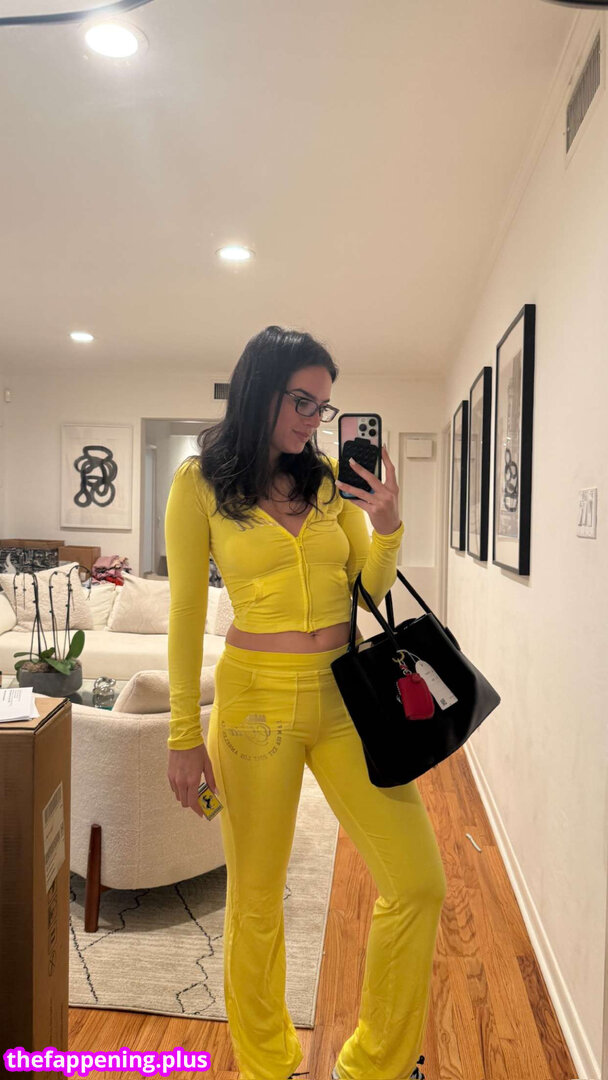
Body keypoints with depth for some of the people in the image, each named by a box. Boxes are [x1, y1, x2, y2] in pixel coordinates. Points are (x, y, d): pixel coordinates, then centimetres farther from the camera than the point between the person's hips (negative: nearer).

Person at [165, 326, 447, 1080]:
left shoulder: (331, 477, 5)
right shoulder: (200, 482, -4)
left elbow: (371, 588, 7)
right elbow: (186, 612, -3)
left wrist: (387, 525, -13)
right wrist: (184, 734, -2)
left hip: (345, 694, 4)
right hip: (257, 698, -3)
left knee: (419, 883, 4)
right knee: (255, 897, 12)